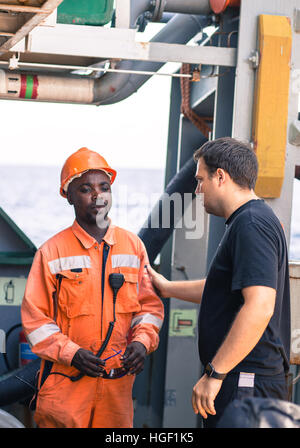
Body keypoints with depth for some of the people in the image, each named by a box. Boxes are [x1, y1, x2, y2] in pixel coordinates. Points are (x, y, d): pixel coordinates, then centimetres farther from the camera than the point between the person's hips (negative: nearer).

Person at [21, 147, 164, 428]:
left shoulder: (133, 246, 8)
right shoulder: (52, 252, -2)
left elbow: (150, 304, 12)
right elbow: (34, 316, -2)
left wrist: (142, 341, -7)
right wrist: (71, 353, -14)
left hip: (118, 381, 3)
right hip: (66, 381, -3)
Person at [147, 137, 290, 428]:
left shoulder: (251, 224, -16)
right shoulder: (249, 221, 19)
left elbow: (259, 306, -27)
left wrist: (214, 374, -24)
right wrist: (167, 287, 40)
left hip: (244, 382, -11)